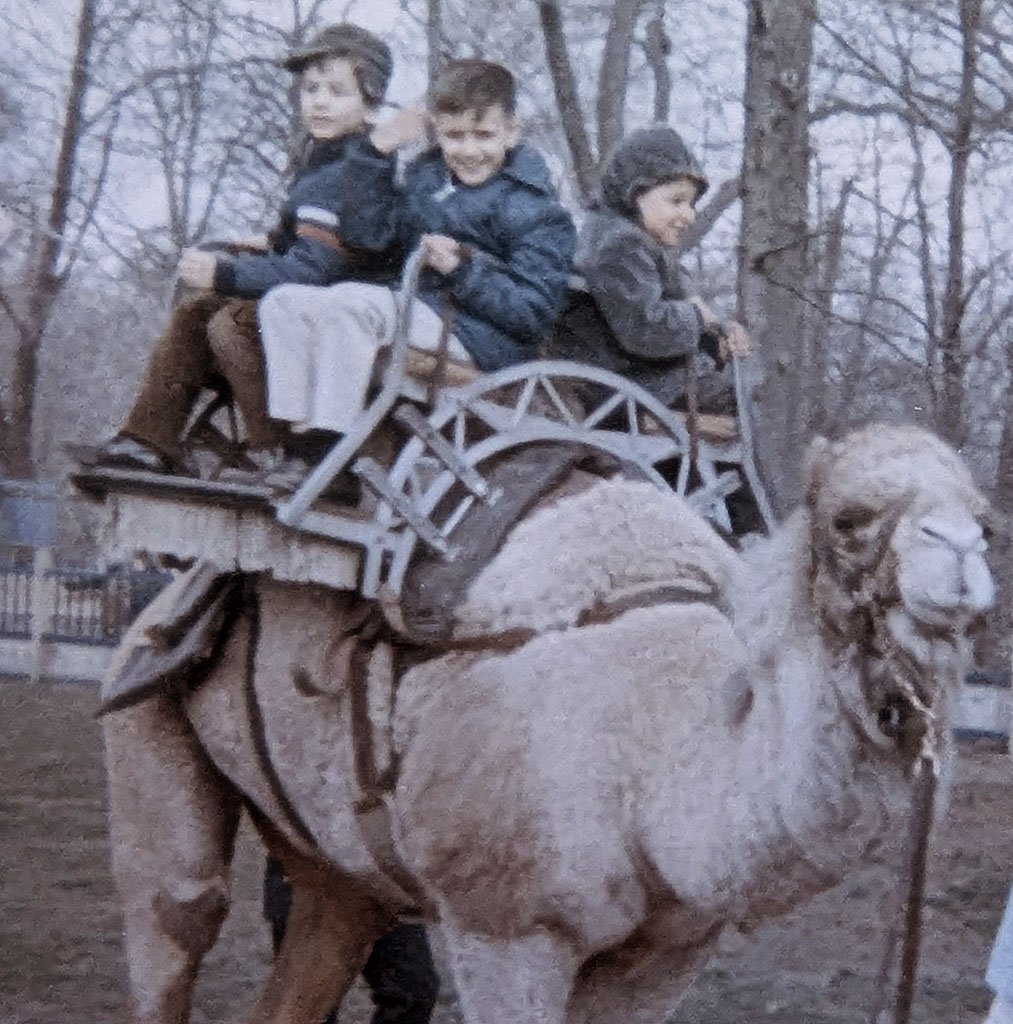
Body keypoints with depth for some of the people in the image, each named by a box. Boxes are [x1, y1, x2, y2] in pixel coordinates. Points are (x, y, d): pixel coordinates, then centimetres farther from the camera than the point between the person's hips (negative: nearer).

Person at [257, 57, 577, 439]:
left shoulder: (533, 207, -9)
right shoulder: (426, 174, 13)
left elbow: (534, 311, -14)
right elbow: (368, 235, 10)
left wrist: (462, 271, -24)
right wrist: (377, 155, 3)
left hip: (483, 339, -8)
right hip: (422, 313, 8)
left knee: (351, 303, -30)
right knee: (283, 303, -3)